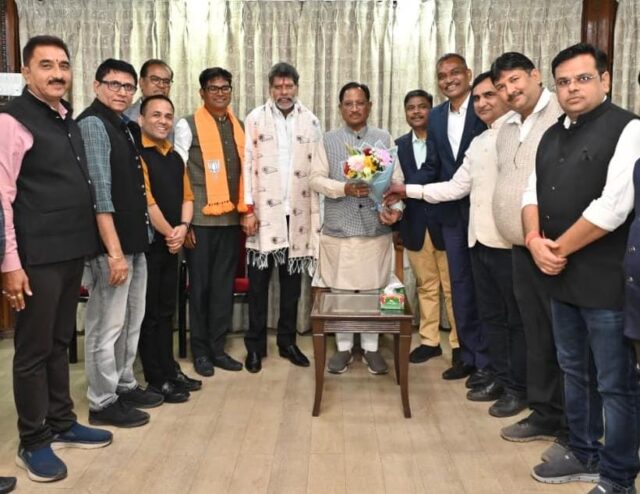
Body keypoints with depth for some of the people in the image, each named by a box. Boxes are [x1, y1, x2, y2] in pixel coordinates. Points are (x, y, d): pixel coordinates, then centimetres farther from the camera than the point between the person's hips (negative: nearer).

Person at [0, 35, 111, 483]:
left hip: (73, 250, 7)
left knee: (60, 343, 18)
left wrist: (86, 243, 12)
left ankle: (62, 423, 33)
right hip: (37, 256, -7)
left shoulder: (70, 121, 13)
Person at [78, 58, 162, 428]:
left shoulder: (126, 127, 14)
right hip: (110, 245, -9)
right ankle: (103, 403, 14)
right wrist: (114, 250, -21)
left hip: (136, 240, 9)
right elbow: (99, 192, -18)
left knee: (131, 321, 17)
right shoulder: (93, 124, -10)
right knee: (107, 325, 1)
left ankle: (125, 386, 32)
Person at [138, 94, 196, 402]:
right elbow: (145, 200, -18)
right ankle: (156, 379, 10)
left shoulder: (175, 158, 15)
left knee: (167, 310, 14)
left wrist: (183, 227, -5)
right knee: (149, 312, 1)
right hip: (147, 242, -8)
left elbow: (186, 196, 13)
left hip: (171, 244, 8)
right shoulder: (136, 155, -11)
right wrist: (169, 232, -11)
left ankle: (169, 371, 24)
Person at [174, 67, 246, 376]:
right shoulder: (188, 126, -3)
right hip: (201, 219, -4)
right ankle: (200, 351, 18)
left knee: (224, 286, 9)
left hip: (231, 219, 5)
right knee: (200, 286, 5)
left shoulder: (239, 127, 13)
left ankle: (218, 348, 21)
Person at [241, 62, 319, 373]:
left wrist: (317, 213, 0)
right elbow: (247, 165, -2)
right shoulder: (255, 119, 1)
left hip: (298, 213, 2)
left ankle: (287, 342, 23)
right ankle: (255, 345, 16)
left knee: (292, 281, 10)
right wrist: (248, 208, -8)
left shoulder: (310, 121, 6)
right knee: (258, 281, 4)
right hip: (263, 211, -2)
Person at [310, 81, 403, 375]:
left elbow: (396, 179, 2)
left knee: (373, 291, 7)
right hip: (338, 230, 0)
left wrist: (395, 207, -16)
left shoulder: (384, 139, 7)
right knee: (340, 291, 7)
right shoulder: (328, 140, 6)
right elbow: (316, 179, -3)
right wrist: (345, 188, -18)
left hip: (376, 229, 0)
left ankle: (371, 348, 21)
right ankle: (344, 348, 20)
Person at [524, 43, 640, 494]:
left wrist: (560, 249, -10)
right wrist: (535, 241, -6)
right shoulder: (553, 135, 14)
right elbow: (533, 193, 13)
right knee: (575, 372, 19)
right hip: (562, 277, 8)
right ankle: (584, 456, 36)